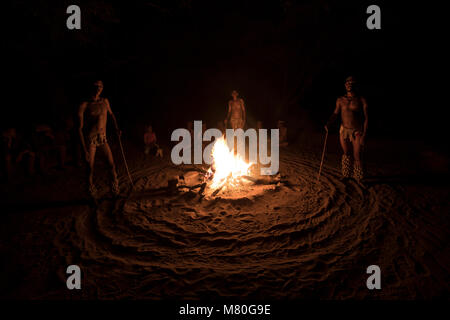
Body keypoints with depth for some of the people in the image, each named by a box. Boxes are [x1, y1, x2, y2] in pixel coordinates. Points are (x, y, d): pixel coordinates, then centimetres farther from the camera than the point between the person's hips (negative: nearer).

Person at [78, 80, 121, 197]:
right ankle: (91, 191, 19)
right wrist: (84, 149, -15)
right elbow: (80, 128, -11)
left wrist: (116, 128, 14)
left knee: (112, 165, 0)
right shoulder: (84, 105, -10)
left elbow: (111, 114, 28)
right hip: (91, 139, -4)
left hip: (103, 139, 4)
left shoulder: (105, 101, 5)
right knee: (90, 168, 0)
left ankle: (114, 187, 19)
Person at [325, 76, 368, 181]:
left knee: (357, 157, -5)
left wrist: (364, 135, -11)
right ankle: (346, 175, 29)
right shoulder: (340, 100, 5)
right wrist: (328, 123, -14)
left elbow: (366, 118, -4)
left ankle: (358, 179, 12)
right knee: (346, 154, 12)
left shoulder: (361, 100, -4)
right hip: (344, 131, 3)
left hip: (357, 131, -3)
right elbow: (335, 114, 6)